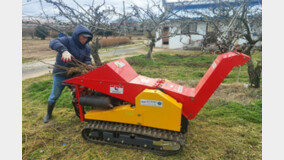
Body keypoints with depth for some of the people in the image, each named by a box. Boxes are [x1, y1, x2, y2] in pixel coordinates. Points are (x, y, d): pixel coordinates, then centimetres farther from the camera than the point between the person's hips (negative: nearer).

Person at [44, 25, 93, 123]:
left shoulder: (86, 48, 1)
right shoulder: (67, 41, -16)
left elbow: (87, 59, 0)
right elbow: (53, 42, -31)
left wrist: (88, 65, -25)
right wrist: (64, 51, -51)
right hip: (60, 74, -3)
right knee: (54, 95, 9)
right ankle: (48, 114, 34)